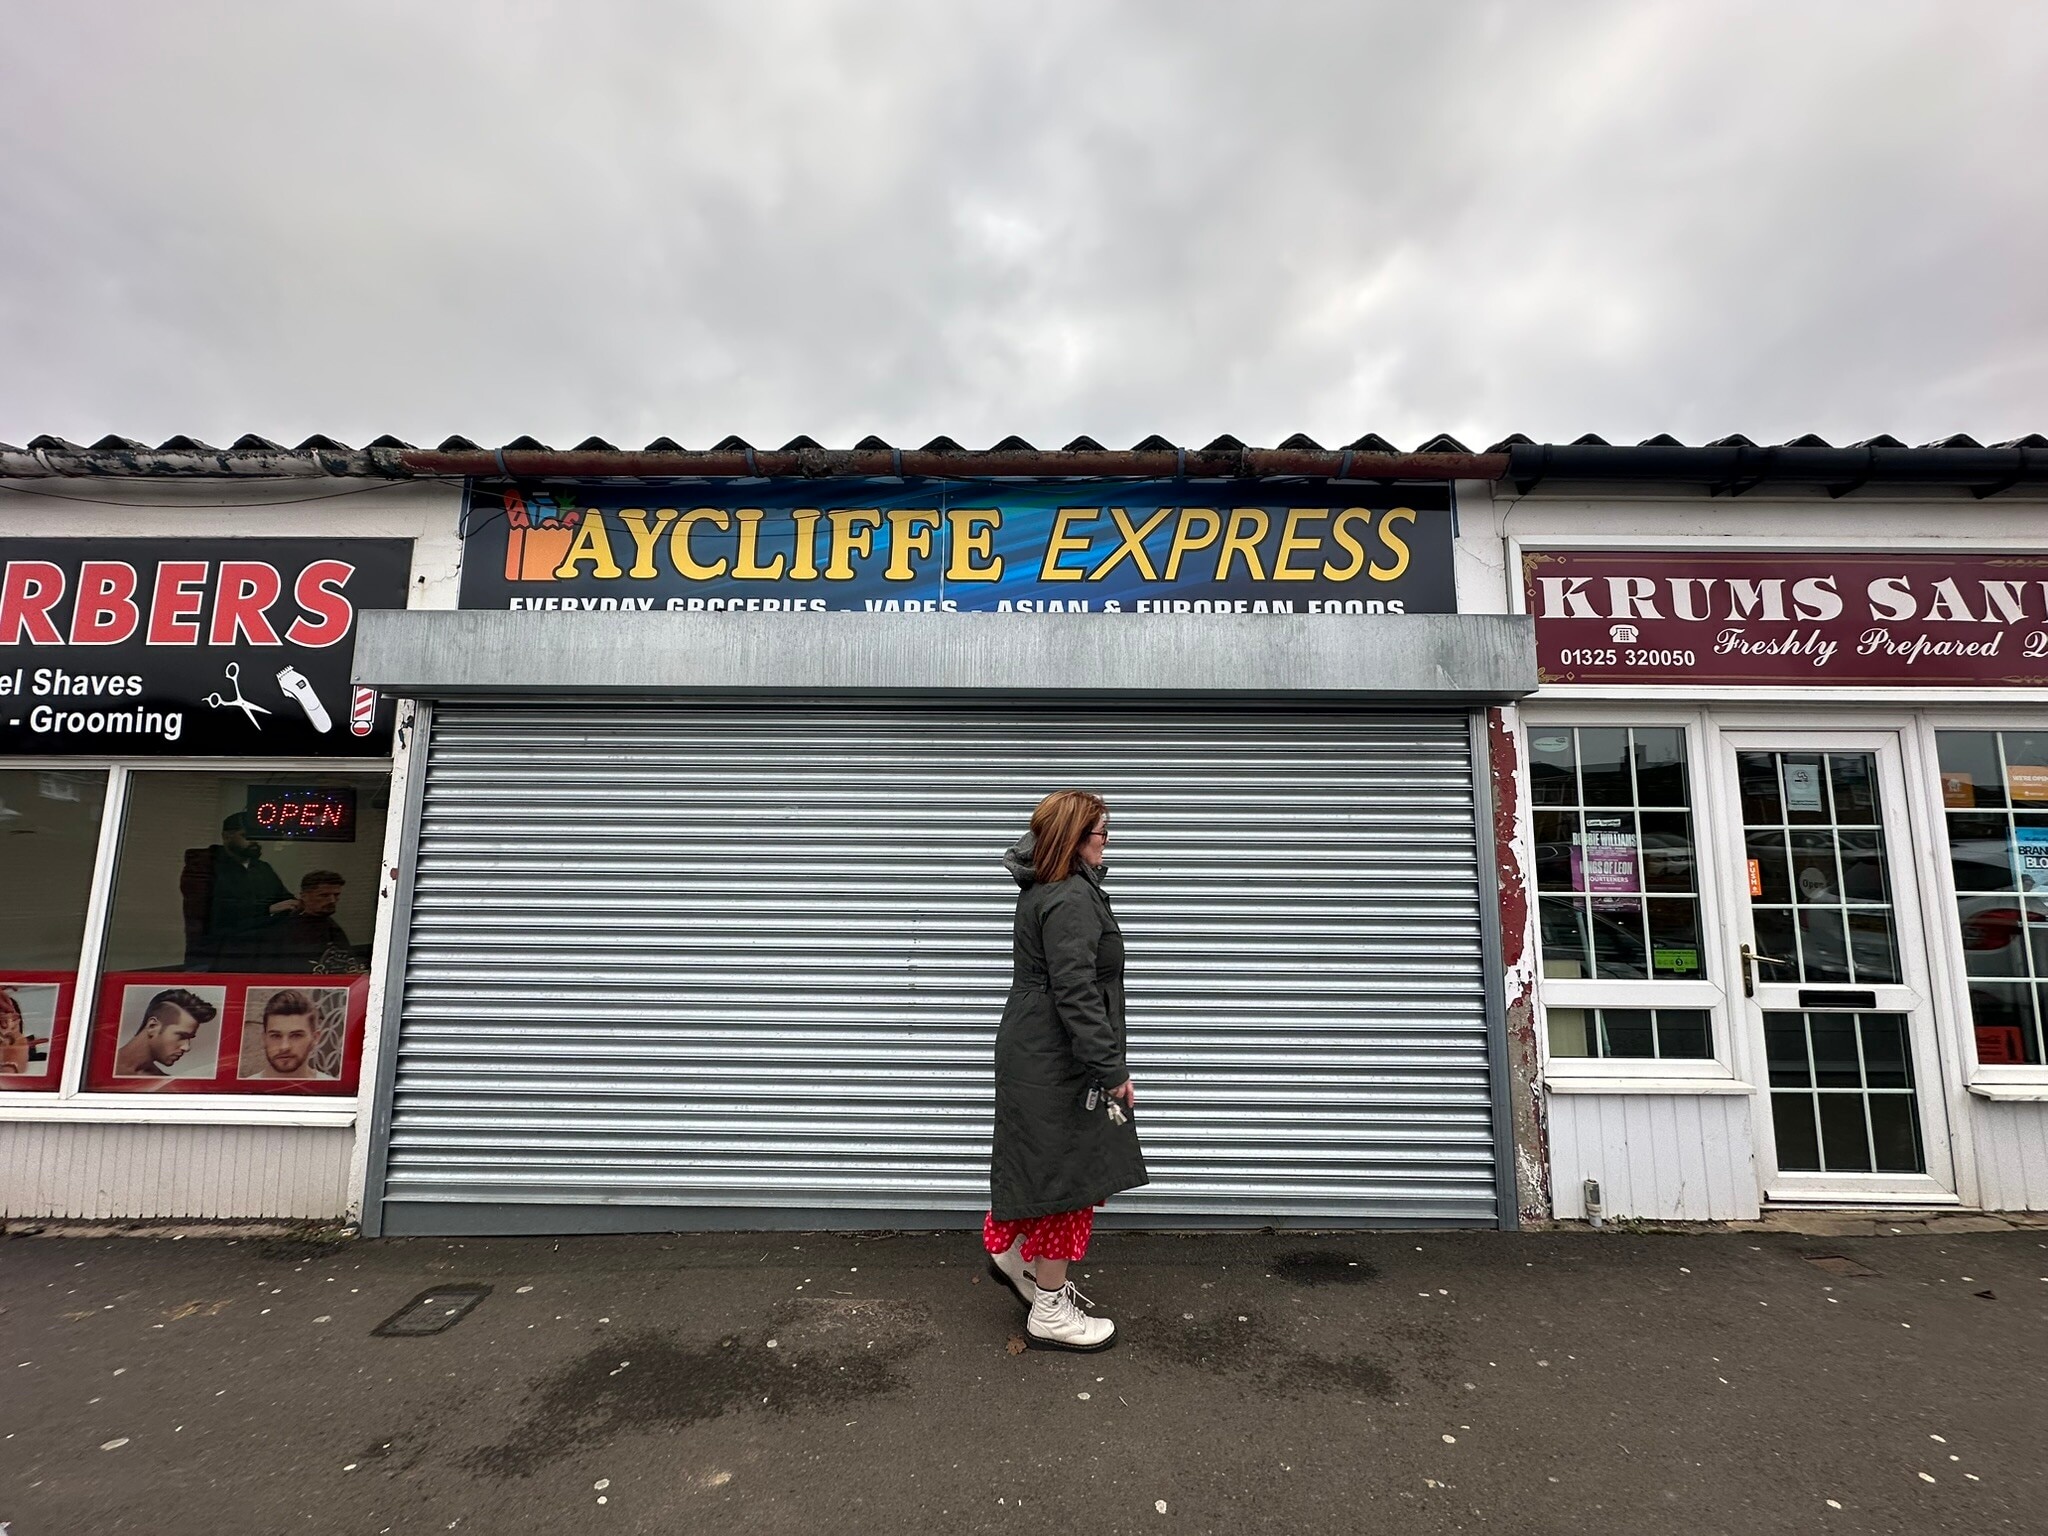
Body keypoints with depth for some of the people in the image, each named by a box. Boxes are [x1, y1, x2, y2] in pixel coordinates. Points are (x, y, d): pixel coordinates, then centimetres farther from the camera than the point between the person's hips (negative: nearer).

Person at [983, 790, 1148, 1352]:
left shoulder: (1043, 889, 9)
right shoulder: (1072, 899, -23)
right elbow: (1076, 993, -27)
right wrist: (1112, 1069, -22)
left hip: (1037, 1055, 10)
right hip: (1057, 1064, -10)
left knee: (1049, 1166, 24)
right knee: (1068, 1175, 4)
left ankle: (1011, 1249, 42)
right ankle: (1050, 1313, 20)